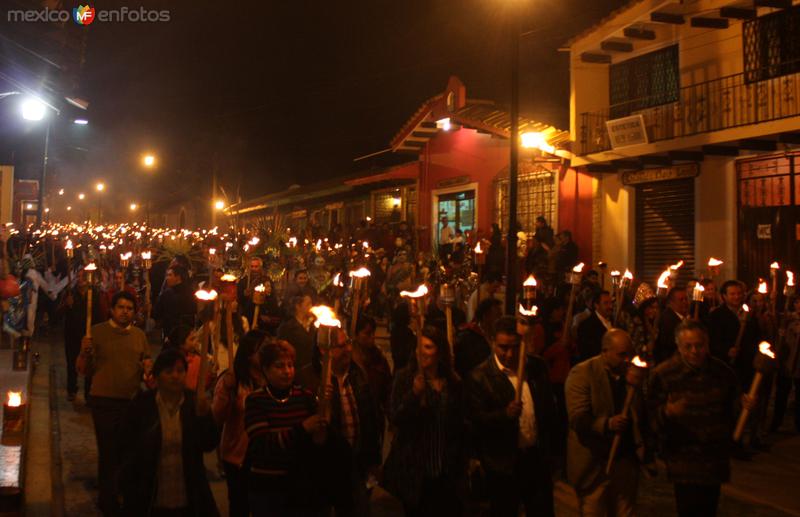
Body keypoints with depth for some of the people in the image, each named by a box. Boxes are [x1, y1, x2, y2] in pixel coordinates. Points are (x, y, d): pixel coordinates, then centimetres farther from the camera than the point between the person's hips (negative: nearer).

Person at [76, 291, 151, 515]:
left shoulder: (139, 335, 7)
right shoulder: (97, 332, -3)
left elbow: (147, 365, 17)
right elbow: (83, 370, -1)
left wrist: (148, 367, -5)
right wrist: (84, 353, -21)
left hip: (133, 401, 3)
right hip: (104, 402, -3)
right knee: (108, 453, 3)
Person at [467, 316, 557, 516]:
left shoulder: (537, 366, 1)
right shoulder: (480, 376, -13)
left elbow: (549, 406, 12)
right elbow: (477, 419, -16)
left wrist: (547, 445, 9)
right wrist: (505, 414, -33)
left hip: (537, 457, 4)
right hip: (504, 463, -4)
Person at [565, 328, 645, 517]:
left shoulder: (633, 373, 5)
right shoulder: (582, 373, -11)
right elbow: (578, 419, -20)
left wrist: (638, 387, -9)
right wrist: (606, 424, -33)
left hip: (626, 462, 4)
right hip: (594, 464, -4)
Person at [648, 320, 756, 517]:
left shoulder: (722, 371, 1)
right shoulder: (663, 374, -9)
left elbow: (732, 409, 15)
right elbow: (653, 418, -11)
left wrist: (745, 405, -7)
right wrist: (667, 413, -32)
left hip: (716, 455, 4)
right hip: (683, 457, -4)